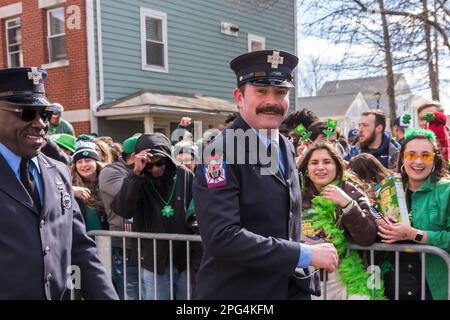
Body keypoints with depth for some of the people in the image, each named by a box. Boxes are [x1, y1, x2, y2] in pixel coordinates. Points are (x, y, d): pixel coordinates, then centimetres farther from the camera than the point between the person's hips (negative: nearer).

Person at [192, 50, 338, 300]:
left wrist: (305, 275, 6)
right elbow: (222, 237, -26)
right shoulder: (221, 153, -17)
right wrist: (306, 254, -22)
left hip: (292, 288, 6)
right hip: (235, 291, -6)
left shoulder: (287, 148, 6)